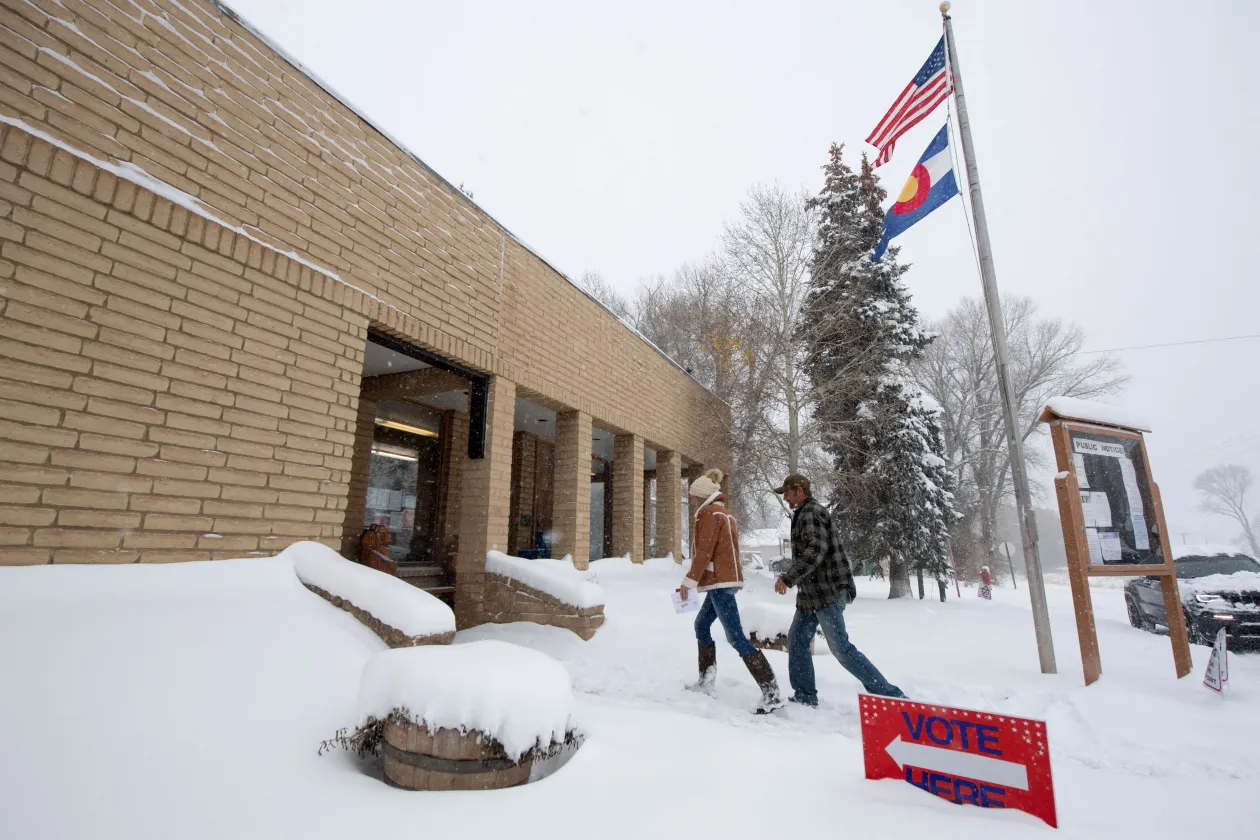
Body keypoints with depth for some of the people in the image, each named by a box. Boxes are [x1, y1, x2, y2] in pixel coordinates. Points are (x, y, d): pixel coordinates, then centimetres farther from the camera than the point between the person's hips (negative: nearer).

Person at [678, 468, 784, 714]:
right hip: (727, 578, 11)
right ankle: (706, 680, 28)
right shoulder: (722, 513, 17)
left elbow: (704, 552, -18)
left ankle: (772, 693, -11)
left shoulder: (709, 513, -11)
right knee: (702, 624, 21)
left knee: (736, 637, -10)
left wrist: (688, 581, -12)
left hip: (720, 581, -11)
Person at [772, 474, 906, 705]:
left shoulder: (811, 512, -14)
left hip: (826, 591, -10)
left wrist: (788, 578, -24)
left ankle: (888, 694, 1)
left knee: (840, 647, -7)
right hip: (812, 592, 11)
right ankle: (805, 695, 19)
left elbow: (815, 550, -26)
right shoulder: (805, 514, 18)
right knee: (797, 639, 12)